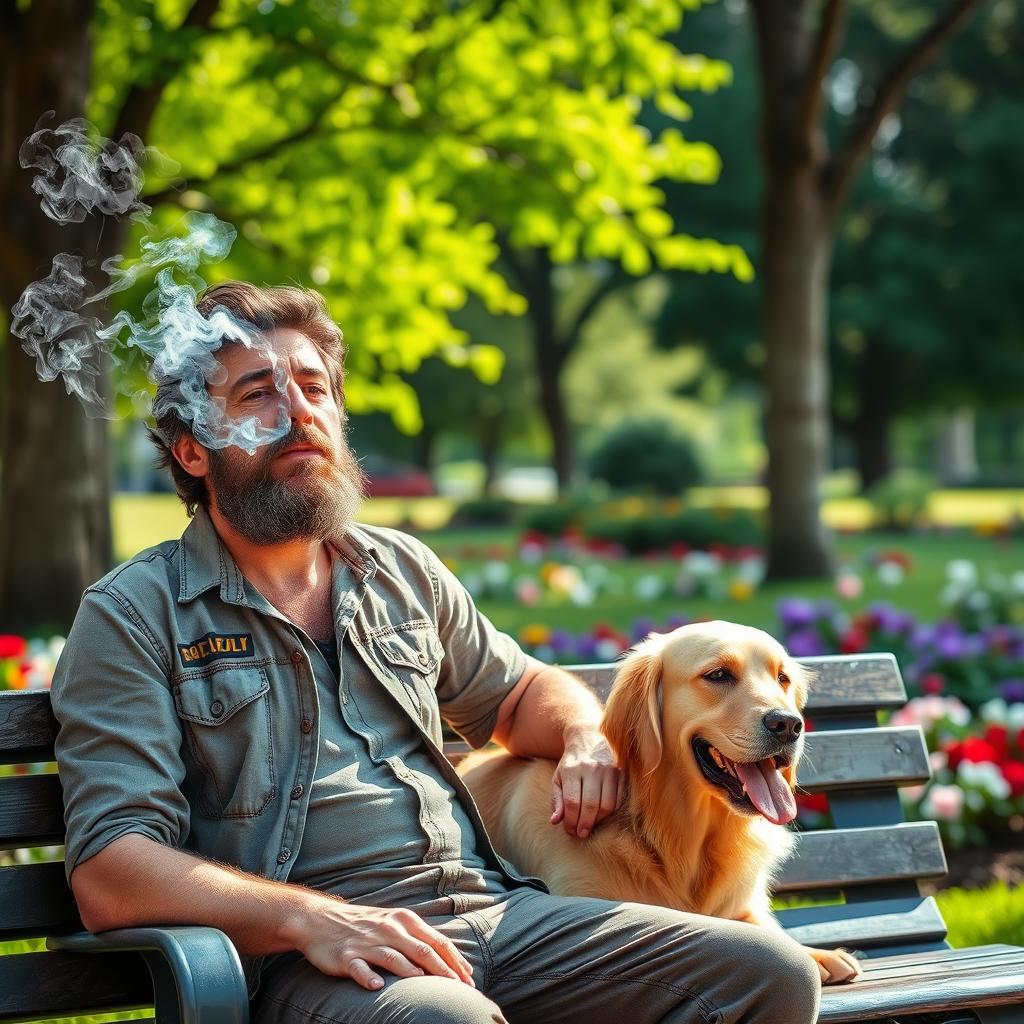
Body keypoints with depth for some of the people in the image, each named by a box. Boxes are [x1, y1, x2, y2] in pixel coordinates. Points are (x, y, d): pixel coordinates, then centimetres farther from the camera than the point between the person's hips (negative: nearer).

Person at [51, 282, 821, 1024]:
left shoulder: (402, 571, 19)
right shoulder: (134, 616, 1)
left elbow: (519, 693, 37)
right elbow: (110, 874, -9)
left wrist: (585, 737, 12)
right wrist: (308, 917, -23)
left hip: (493, 907, 6)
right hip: (307, 957, -6)